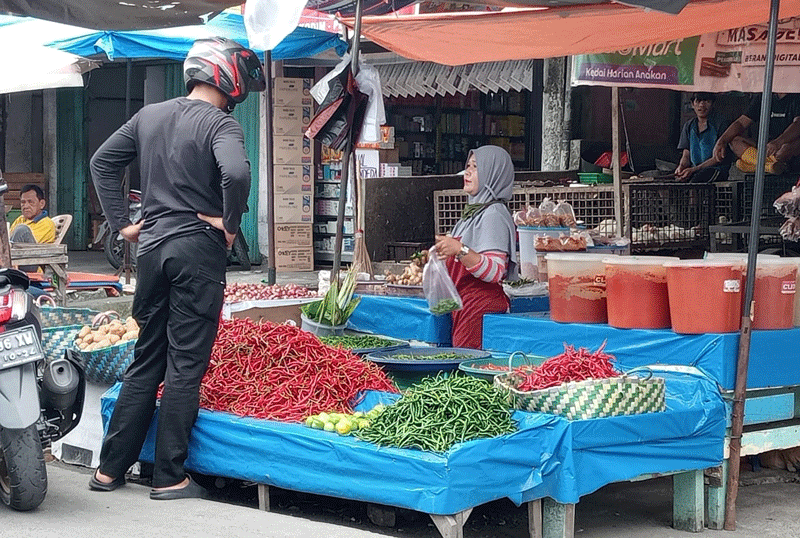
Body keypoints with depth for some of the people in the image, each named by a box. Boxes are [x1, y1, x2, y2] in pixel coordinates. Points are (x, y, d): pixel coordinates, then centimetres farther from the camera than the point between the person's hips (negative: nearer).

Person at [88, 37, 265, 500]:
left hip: (152, 247, 6)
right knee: (185, 365, -1)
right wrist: (229, 224, -13)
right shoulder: (220, 124, -9)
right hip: (198, 249, -6)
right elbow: (236, 173, -28)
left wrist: (122, 223, 15)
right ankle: (170, 478, 2)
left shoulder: (149, 115, 12)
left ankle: (110, 469, 16)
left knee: (147, 360, 15)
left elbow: (102, 162, 16)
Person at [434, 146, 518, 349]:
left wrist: (460, 250, -31)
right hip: (465, 306, 10)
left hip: (482, 308, -10)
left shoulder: (494, 215, -11)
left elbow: (494, 271, -23)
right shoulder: (475, 212, 19)